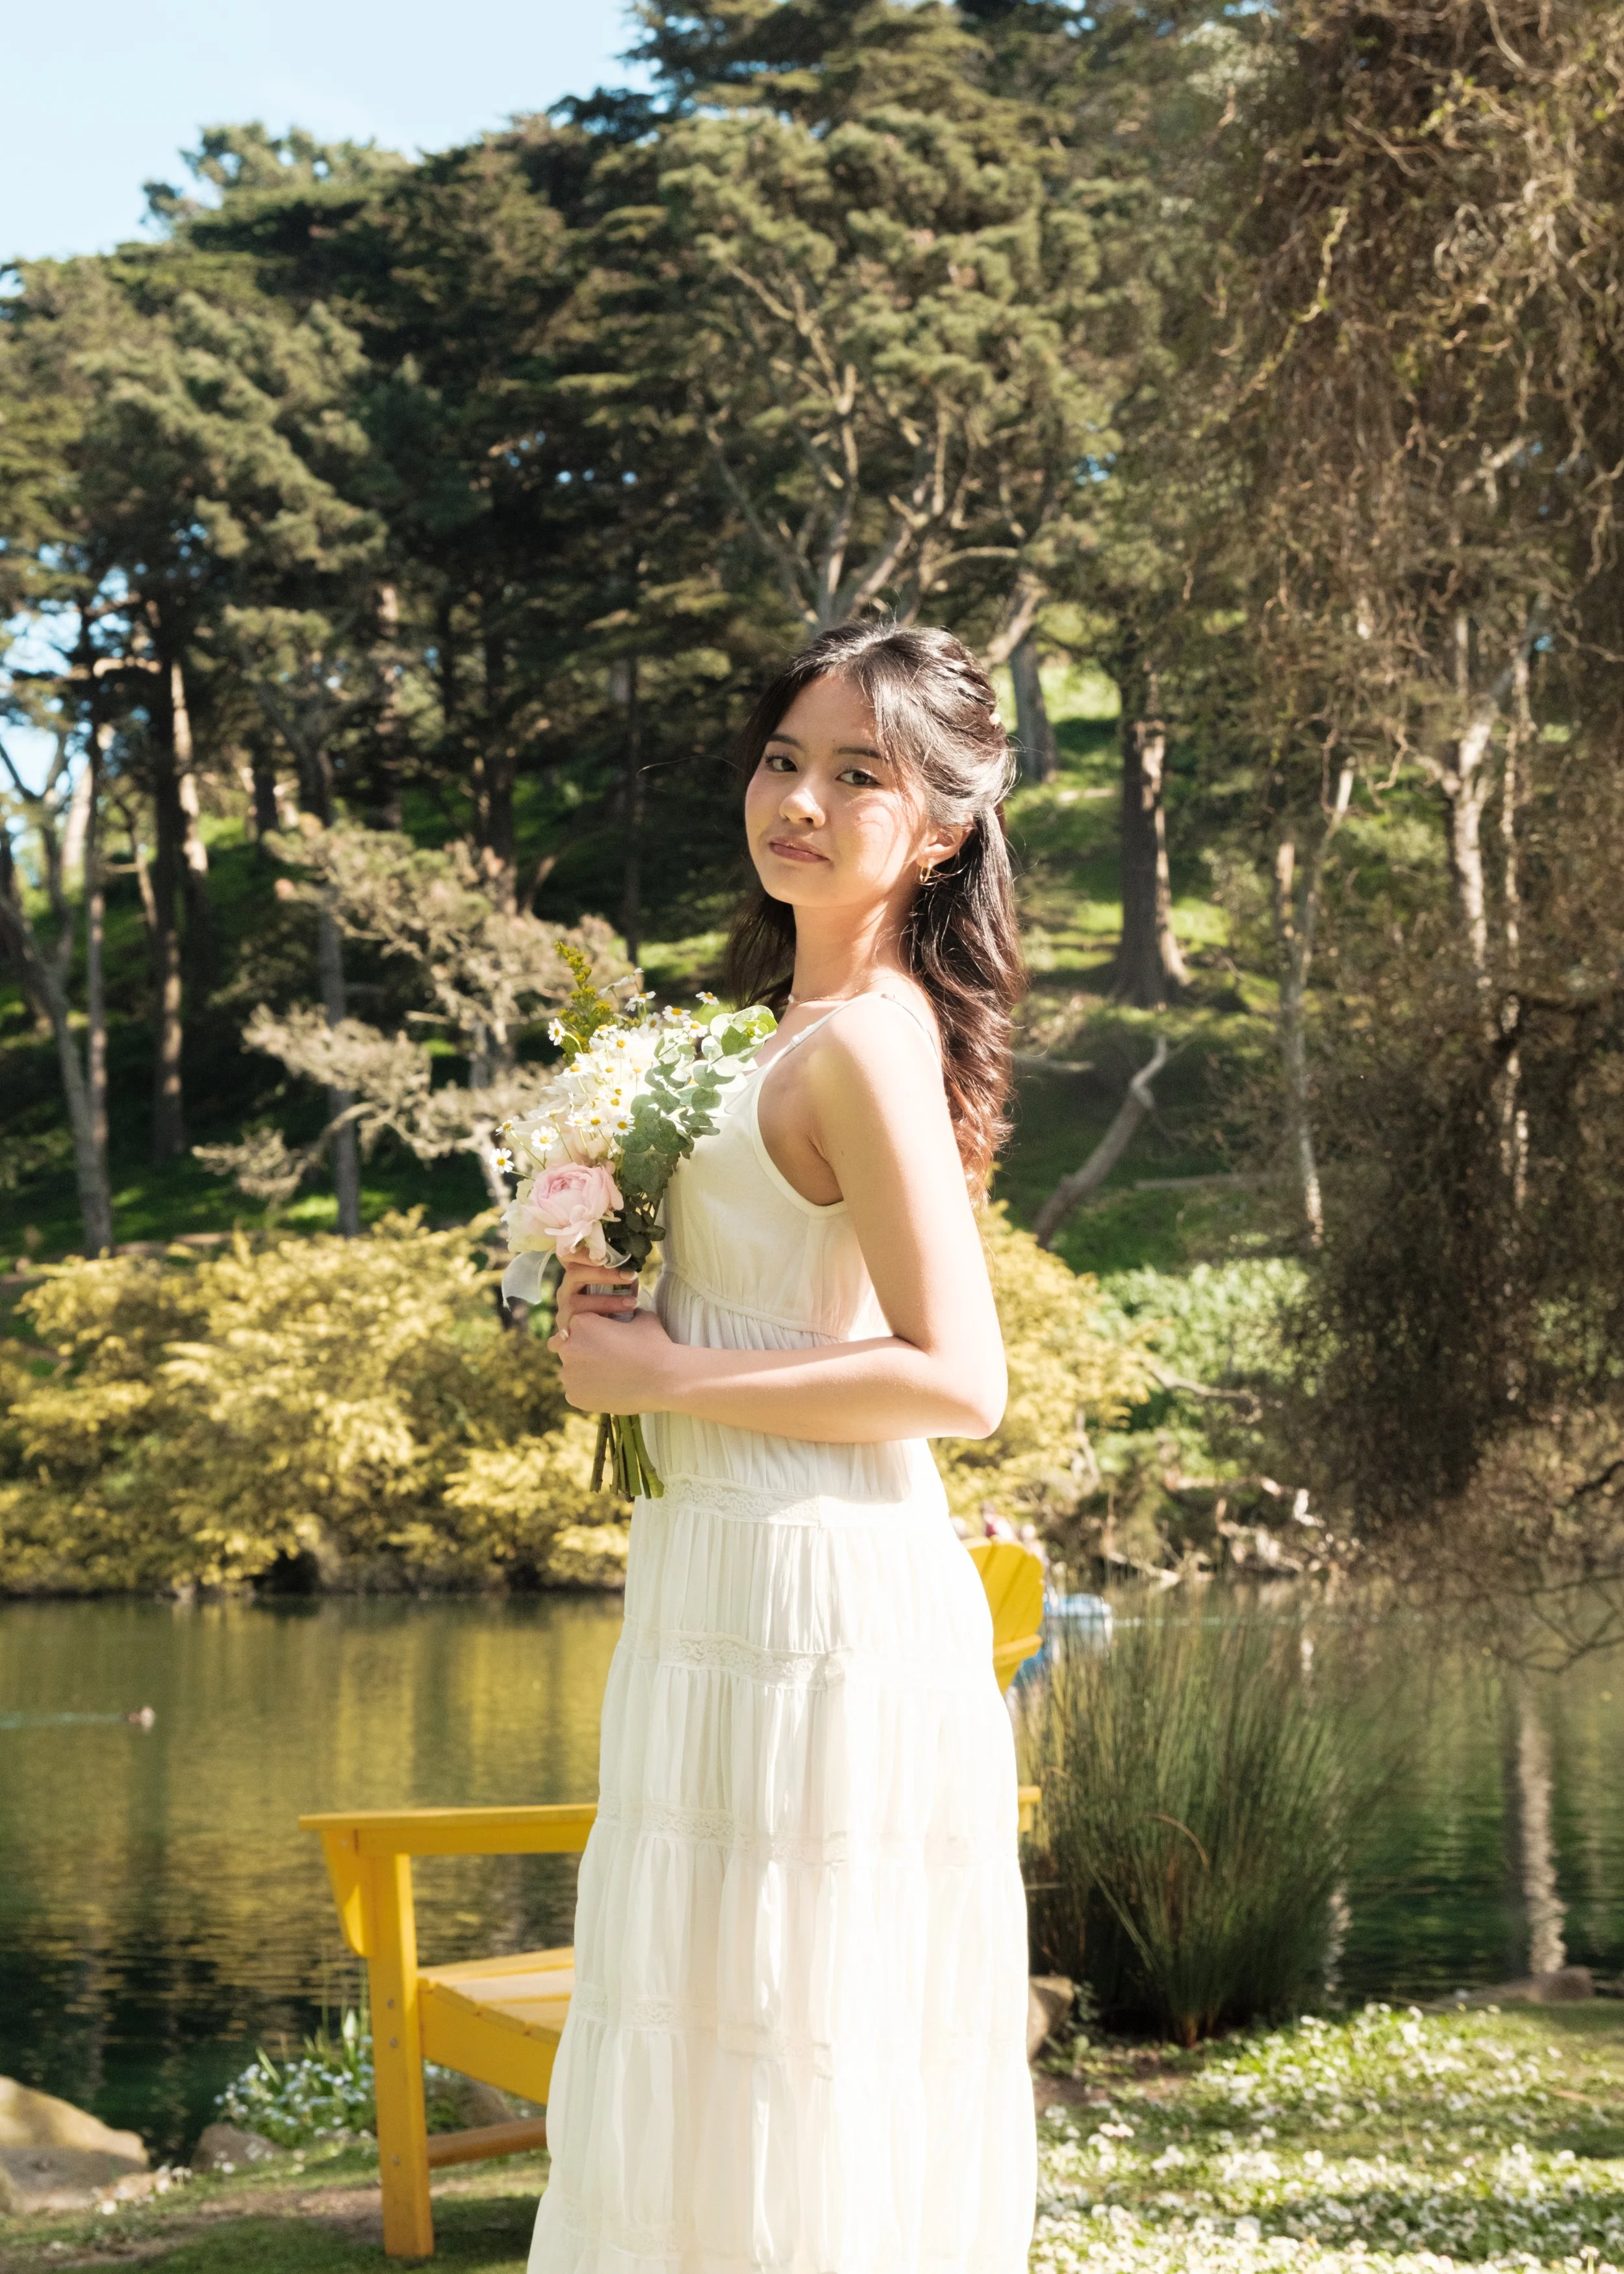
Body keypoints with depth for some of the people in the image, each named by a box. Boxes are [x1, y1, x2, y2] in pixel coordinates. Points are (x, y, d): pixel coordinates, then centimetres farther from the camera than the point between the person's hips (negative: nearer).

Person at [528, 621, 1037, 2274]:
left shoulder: (869, 1040, -15)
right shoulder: (808, 1025, 15)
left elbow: (956, 1380, -22)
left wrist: (666, 1379, -16)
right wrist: (617, 1304, 8)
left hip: (820, 1606, -10)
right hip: (734, 1582, 10)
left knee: (791, 2058, -1)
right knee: (718, 2066, 18)